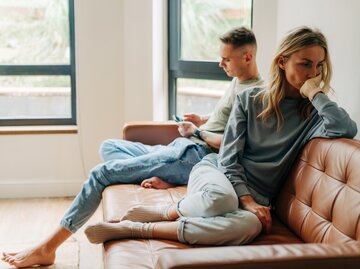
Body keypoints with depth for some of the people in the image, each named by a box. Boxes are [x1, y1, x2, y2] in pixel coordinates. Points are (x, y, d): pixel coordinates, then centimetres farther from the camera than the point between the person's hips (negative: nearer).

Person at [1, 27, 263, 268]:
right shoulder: (238, 82, 18)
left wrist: (198, 132, -8)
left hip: (195, 155, -11)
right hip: (180, 149, 11)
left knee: (102, 173, -13)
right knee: (109, 146, 14)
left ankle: (47, 248, -6)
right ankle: (155, 178, -14)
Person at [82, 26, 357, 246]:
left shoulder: (313, 112, 1)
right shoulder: (249, 99, 1)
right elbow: (228, 158, -2)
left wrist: (316, 92, -15)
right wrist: (246, 199, -16)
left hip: (255, 196, 1)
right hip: (218, 172, -1)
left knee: (250, 225, -39)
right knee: (220, 198, -43)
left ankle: (137, 228, -29)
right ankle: (162, 211, -13)